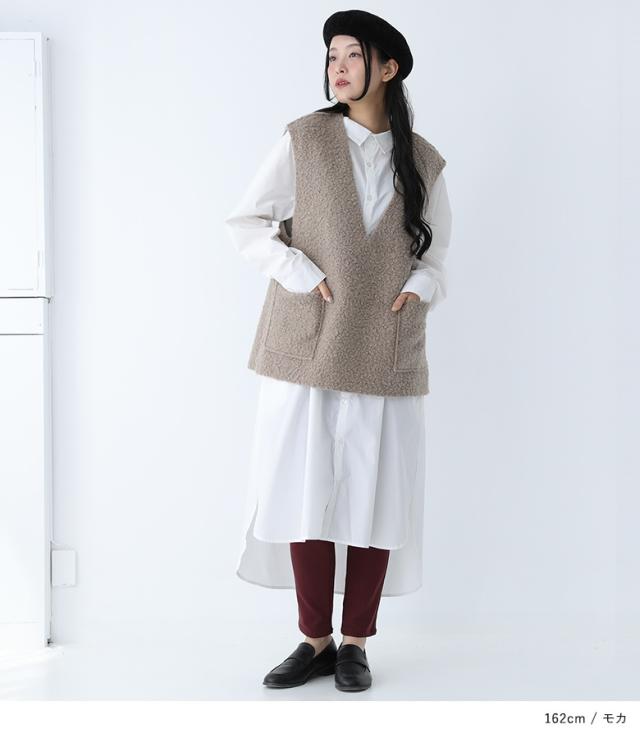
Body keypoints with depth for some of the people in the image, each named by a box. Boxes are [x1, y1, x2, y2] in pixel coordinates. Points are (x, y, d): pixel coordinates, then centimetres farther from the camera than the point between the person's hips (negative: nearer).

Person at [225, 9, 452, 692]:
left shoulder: (422, 160, 9)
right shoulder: (304, 140, 3)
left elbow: (433, 250, 20)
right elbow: (246, 221, 3)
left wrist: (420, 289, -1)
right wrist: (303, 275, -9)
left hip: (385, 351, 1)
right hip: (308, 346, -1)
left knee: (376, 494, 2)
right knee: (307, 490, 0)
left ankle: (354, 643, 16)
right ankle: (315, 641, 15)